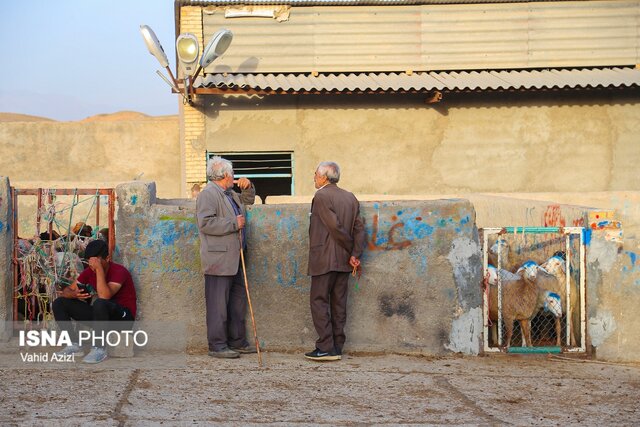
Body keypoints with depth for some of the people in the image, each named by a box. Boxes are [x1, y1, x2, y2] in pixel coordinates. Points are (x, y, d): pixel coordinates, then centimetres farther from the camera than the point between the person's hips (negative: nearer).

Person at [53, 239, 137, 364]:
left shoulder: (119, 271, -20)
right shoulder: (89, 272, 1)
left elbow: (104, 296, -35)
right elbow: (67, 291, 4)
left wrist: (99, 268, -33)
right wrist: (74, 295, -20)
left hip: (123, 317, -7)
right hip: (100, 314, 7)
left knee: (100, 304, -41)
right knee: (59, 303, -2)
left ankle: (99, 349, -28)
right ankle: (75, 345, -8)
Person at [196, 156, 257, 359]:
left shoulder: (230, 194, 19)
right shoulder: (207, 194, -12)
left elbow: (248, 200, 36)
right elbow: (205, 223, -23)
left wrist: (248, 187, 15)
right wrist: (233, 224, -18)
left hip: (233, 259, 10)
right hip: (218, 260, -10)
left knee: (237, 301, 14)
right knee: (218, 304, -7)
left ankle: (237, 342, 22)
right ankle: (217, 346, -3)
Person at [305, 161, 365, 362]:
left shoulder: (321, 196, -10)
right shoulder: (350, 198, 12)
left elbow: (334, 226, -16)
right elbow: (359, 228, 5)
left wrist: (351, 250, -5)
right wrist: (355, 254, -1)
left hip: (324, 260, -7)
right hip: (343, 261, 7)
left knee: (319, 302, -3)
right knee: (338, 304, 10)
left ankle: (326, 348, -8)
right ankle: (337, 347, 12)